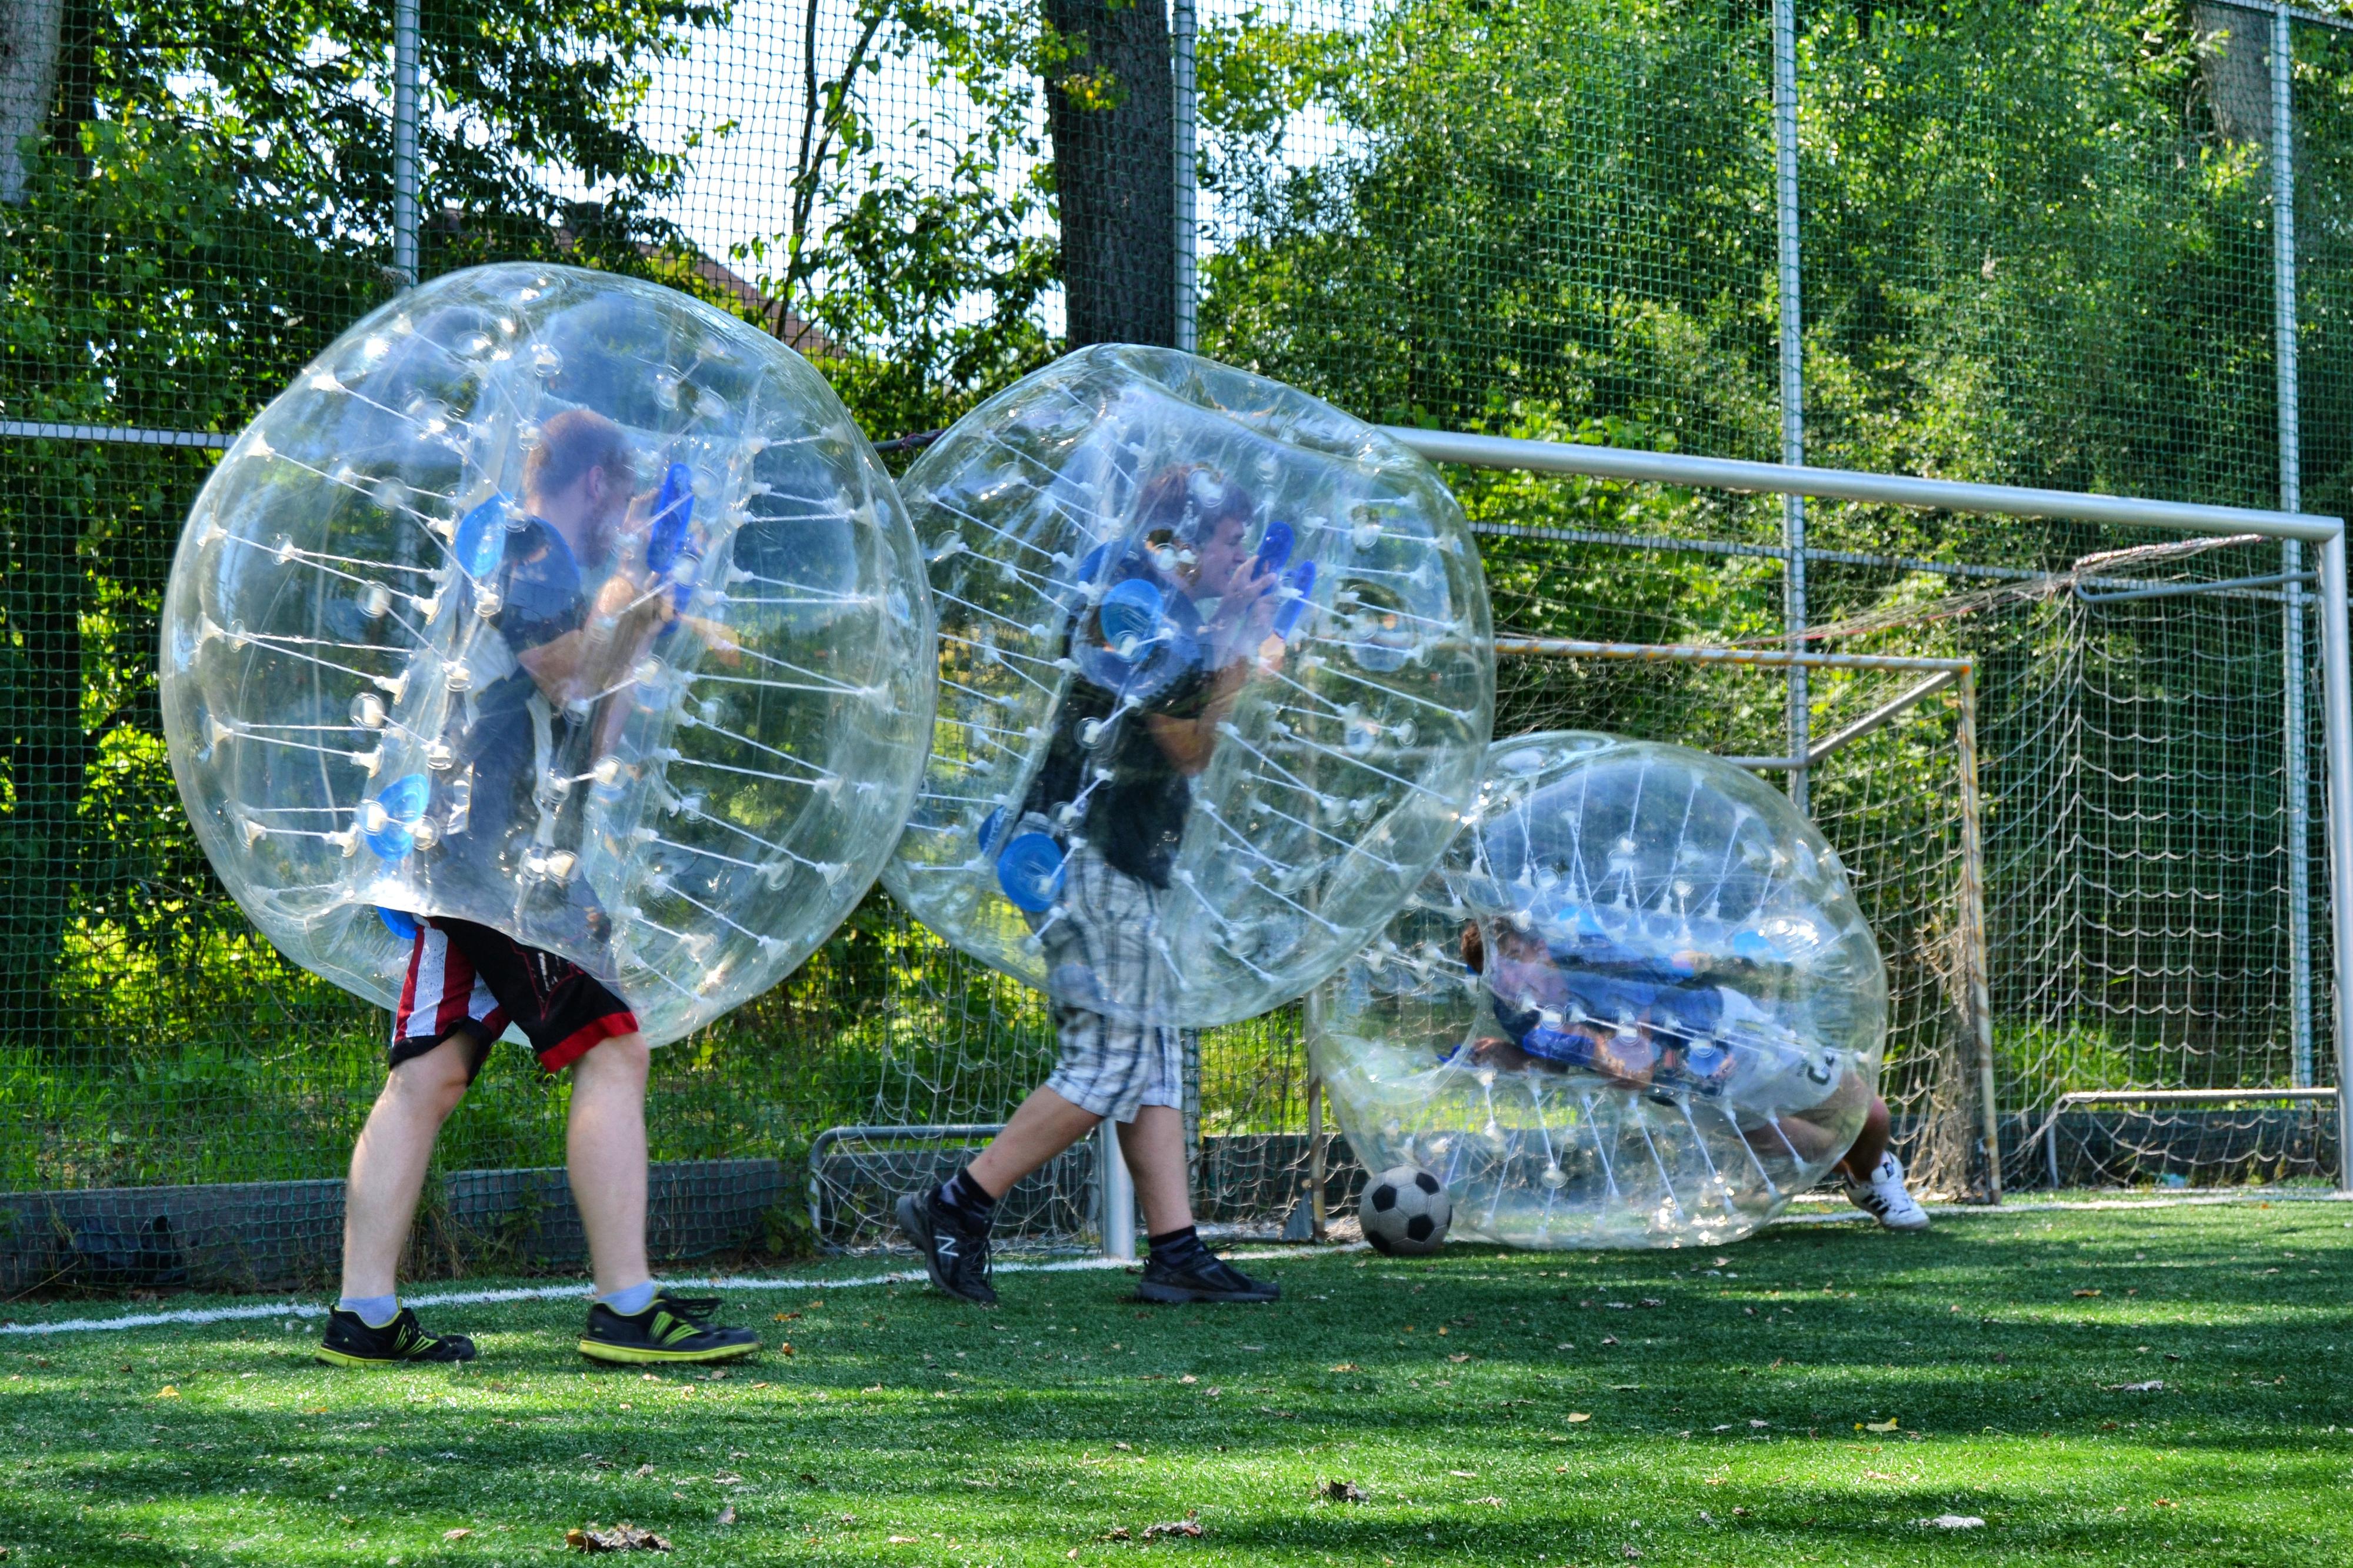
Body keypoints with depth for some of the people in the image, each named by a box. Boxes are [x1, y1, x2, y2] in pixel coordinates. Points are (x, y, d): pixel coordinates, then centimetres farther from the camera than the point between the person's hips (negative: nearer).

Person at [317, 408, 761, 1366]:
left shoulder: (519, 559, 27)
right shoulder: (535, 550, -3)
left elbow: (582, 741, 31)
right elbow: (566, 674, -16)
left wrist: (634, 635, 32)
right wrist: (618, 614, 0)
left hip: (460, 851, 10)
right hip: (505, 852, -10)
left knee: (428, 1077, 4)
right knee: (611, 1052, -10)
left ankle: (364, 1314, -1)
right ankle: (626, 1308, -13)